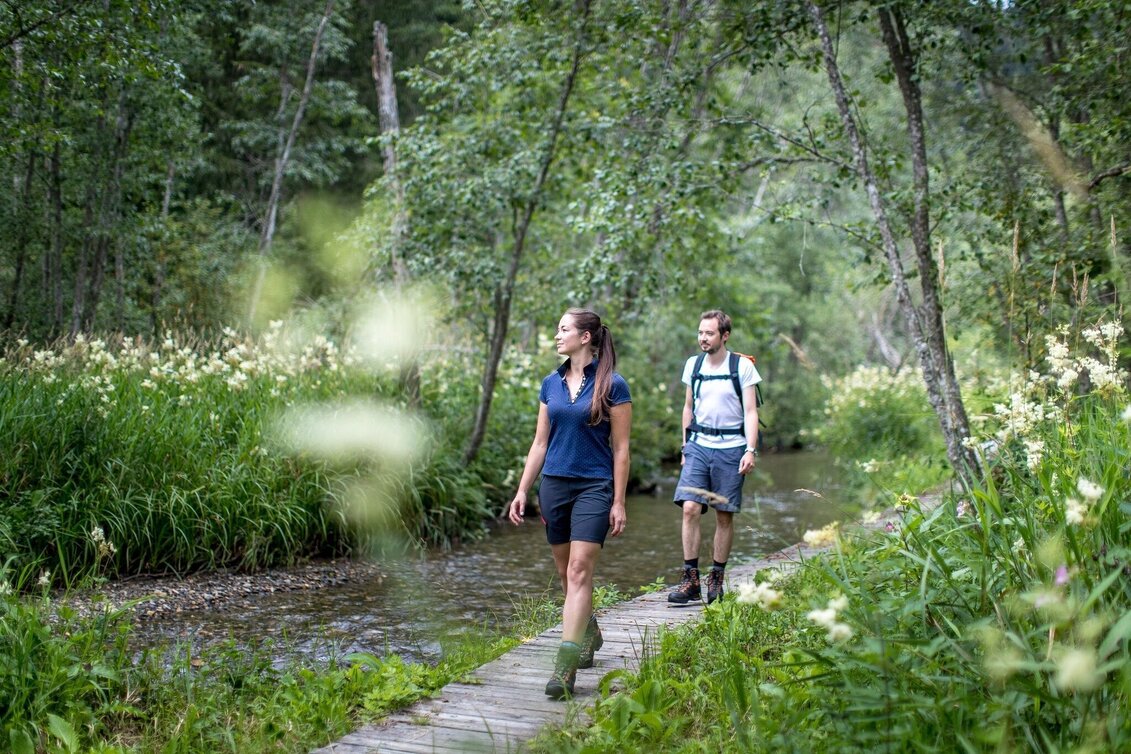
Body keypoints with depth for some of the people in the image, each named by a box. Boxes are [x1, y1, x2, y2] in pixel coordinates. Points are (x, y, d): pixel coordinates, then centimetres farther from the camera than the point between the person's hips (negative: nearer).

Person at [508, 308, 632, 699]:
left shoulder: (612, 385, -7)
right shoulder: (551, 383, 8)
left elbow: (620, 448, -5)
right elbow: (540, 442, 12)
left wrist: (618, 502, -8)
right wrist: (522, 490, 7)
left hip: (594, 487, -5)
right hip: (554, 485, 6)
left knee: (579, 571, -14)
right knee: (566, 572, 14)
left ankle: (565, 666, -17)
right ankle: (589, 632, 38)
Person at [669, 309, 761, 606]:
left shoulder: (743, 366, -3)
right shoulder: (692, 365, 8)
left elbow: (750, 412, -4)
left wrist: (750, 450, -13)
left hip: (730, 447, -3)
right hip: (698, 445, 3)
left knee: (724, 515, 3)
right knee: (690, 509, -10)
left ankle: (716, 579, 14)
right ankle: (690, 580, -5)